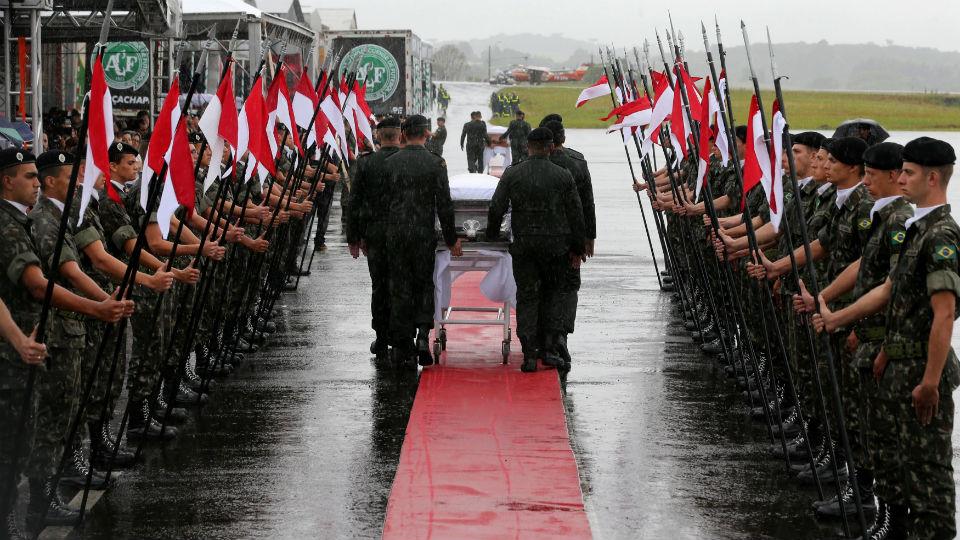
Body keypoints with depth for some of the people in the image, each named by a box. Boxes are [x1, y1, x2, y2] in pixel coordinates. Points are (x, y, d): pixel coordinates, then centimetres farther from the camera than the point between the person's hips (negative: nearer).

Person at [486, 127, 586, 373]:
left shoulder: (512, 174, -2)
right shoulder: (563, 176, -1)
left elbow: (496, 208, -3)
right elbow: (576, 214, 1)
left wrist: (492, 234, 13)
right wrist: (577, 248, 9)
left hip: (523, 244, 0)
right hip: (555, 245, 0)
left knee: (527, 297, 5)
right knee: (551, 294, 15)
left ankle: (530, 354, -1)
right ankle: (548, 348, 9)